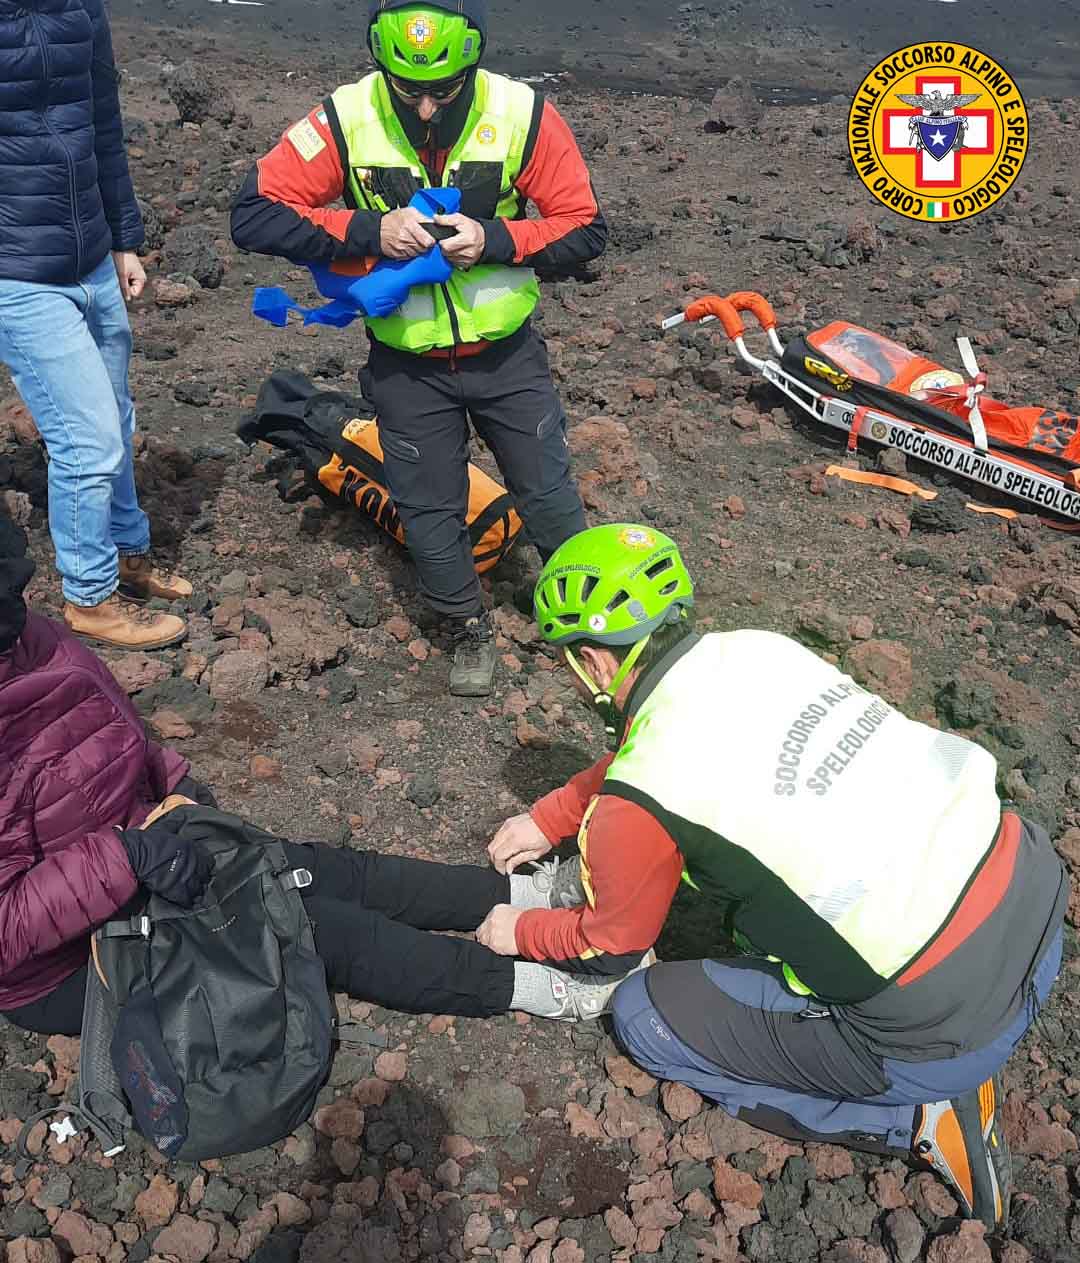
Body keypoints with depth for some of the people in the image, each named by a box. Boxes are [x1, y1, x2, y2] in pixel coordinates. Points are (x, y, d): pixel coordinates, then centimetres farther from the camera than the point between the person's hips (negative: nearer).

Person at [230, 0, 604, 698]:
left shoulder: (523, 114, -14)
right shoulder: (345, 121, -14)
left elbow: (586, 229, -10)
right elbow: (252, 214, -17)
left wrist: (495, 239, -26)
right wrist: (368, 231, -29)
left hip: (507, 354, 0)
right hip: (407, 366, 1)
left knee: (549, 494, 11)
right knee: (430, 513, 10)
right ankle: (471, 630, 35)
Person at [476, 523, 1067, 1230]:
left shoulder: (636, 805, -16)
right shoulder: (757, 648, 3)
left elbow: (609, 944, 5)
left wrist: (520, 932, 24)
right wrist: (548, 819, 26)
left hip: (950, 1025, -7)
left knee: (645, 1016, 8)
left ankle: (916, 1119, 5)